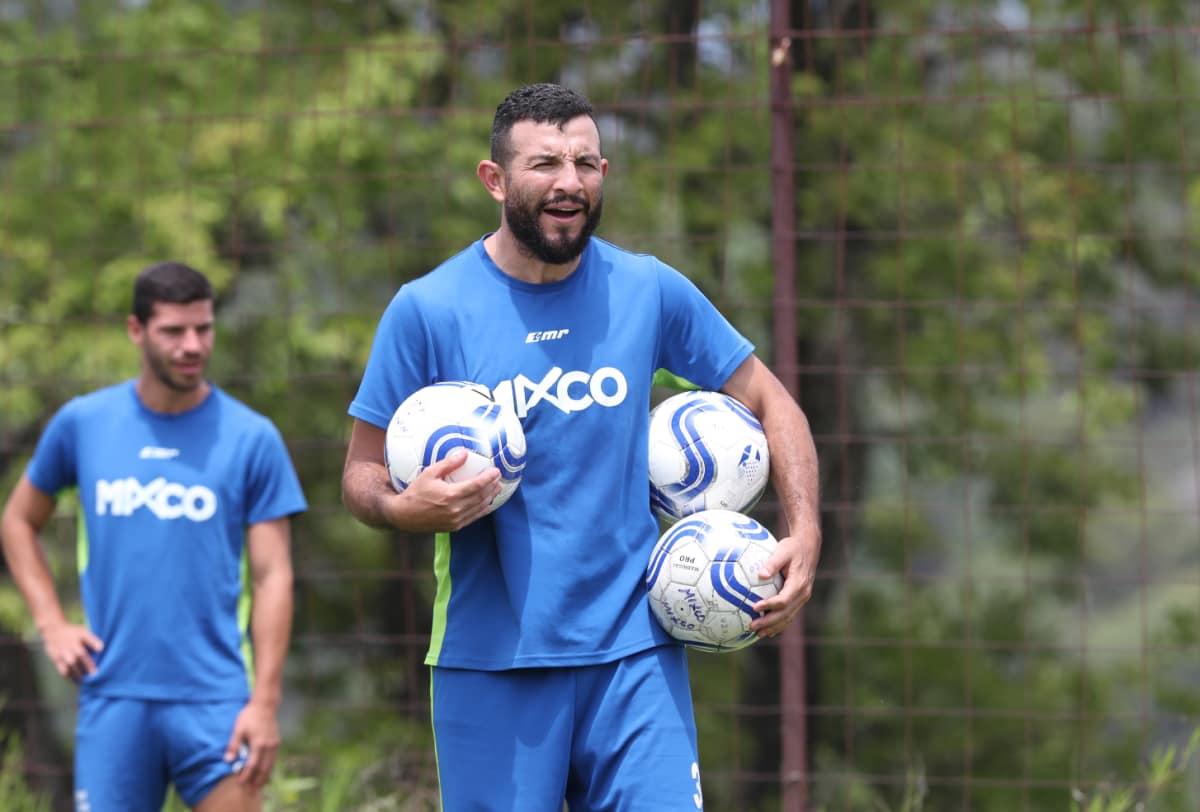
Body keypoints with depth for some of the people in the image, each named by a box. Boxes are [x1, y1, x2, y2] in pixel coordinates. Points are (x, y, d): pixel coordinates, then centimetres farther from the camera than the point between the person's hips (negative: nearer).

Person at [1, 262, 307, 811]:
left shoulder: (251, 438, 0)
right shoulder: (82, 424, 5)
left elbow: (272, 576, -1)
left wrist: (265, 702, -8)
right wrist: (51, 624, 6)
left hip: (214, 698, -2)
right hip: (112, 696, 2)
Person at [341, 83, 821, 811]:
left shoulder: (652, 291, 3)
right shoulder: (428, 309, -3)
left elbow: (770, 402, 12)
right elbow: (362, 472, 2)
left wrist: (804, 533, -2)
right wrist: (405, 508, -22)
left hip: (634, 648, 1)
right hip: (489, 658, -1)